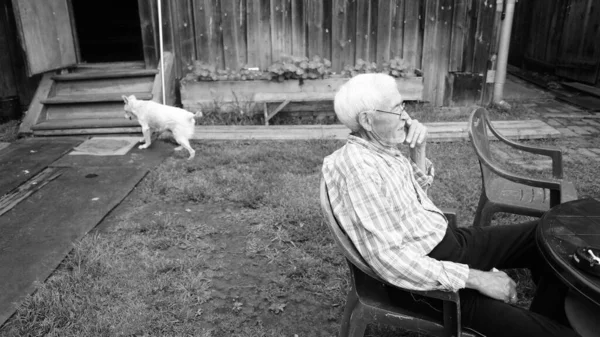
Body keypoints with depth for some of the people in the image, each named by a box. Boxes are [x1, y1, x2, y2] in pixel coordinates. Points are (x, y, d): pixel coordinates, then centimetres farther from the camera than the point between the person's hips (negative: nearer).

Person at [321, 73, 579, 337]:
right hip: (426, 274, -9)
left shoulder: (382, 146, 3)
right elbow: (388, 258, -30)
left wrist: (418, 150, 1)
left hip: (448, 239, 10)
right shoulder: (358, 168, -26)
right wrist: (475, 278, -25)